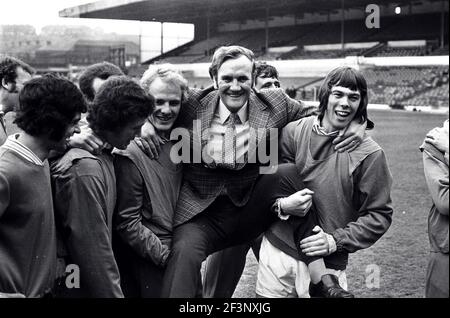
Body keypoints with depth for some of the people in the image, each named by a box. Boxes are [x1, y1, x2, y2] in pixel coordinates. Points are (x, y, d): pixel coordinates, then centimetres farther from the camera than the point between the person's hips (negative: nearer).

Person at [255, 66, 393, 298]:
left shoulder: (370, 155, -4)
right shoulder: (294, 132, 0)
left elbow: (379, 216, -3)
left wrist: (335, 241, -12)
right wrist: (282, 205, -15)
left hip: (327, 260, -1)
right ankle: (321, 281, -9)